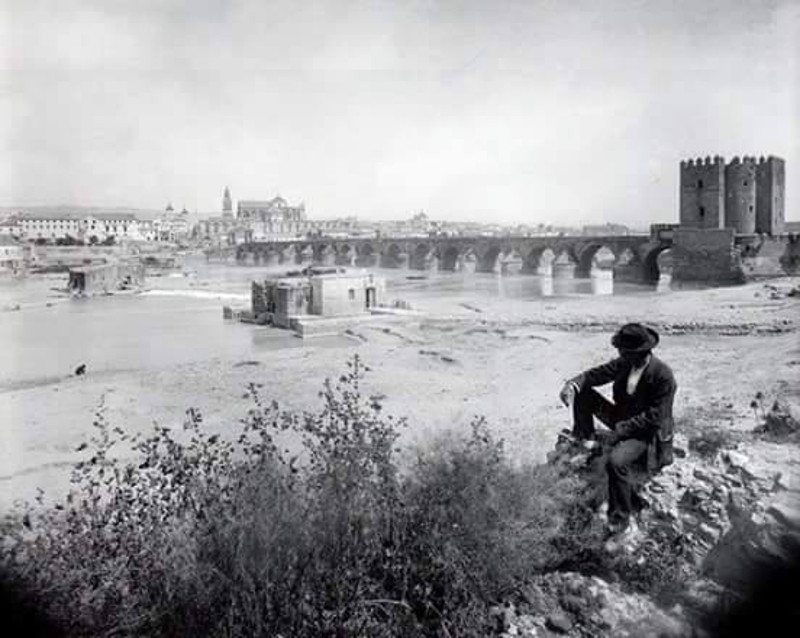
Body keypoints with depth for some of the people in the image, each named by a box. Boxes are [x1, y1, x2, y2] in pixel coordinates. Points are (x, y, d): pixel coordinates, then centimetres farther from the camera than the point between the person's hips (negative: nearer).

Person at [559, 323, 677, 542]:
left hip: (648, 432, -8)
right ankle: (585, 441, 8)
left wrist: (619, 431, -29)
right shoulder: (625, 364, -5)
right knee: (582, 393, -1)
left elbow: (654, 417, -26)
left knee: (616, 461, -36)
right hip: (622, 420, 8)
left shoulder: (663, 376, -25)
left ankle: (620, 520, -21)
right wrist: (573, 383, -20)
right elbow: (597, 374, 1)